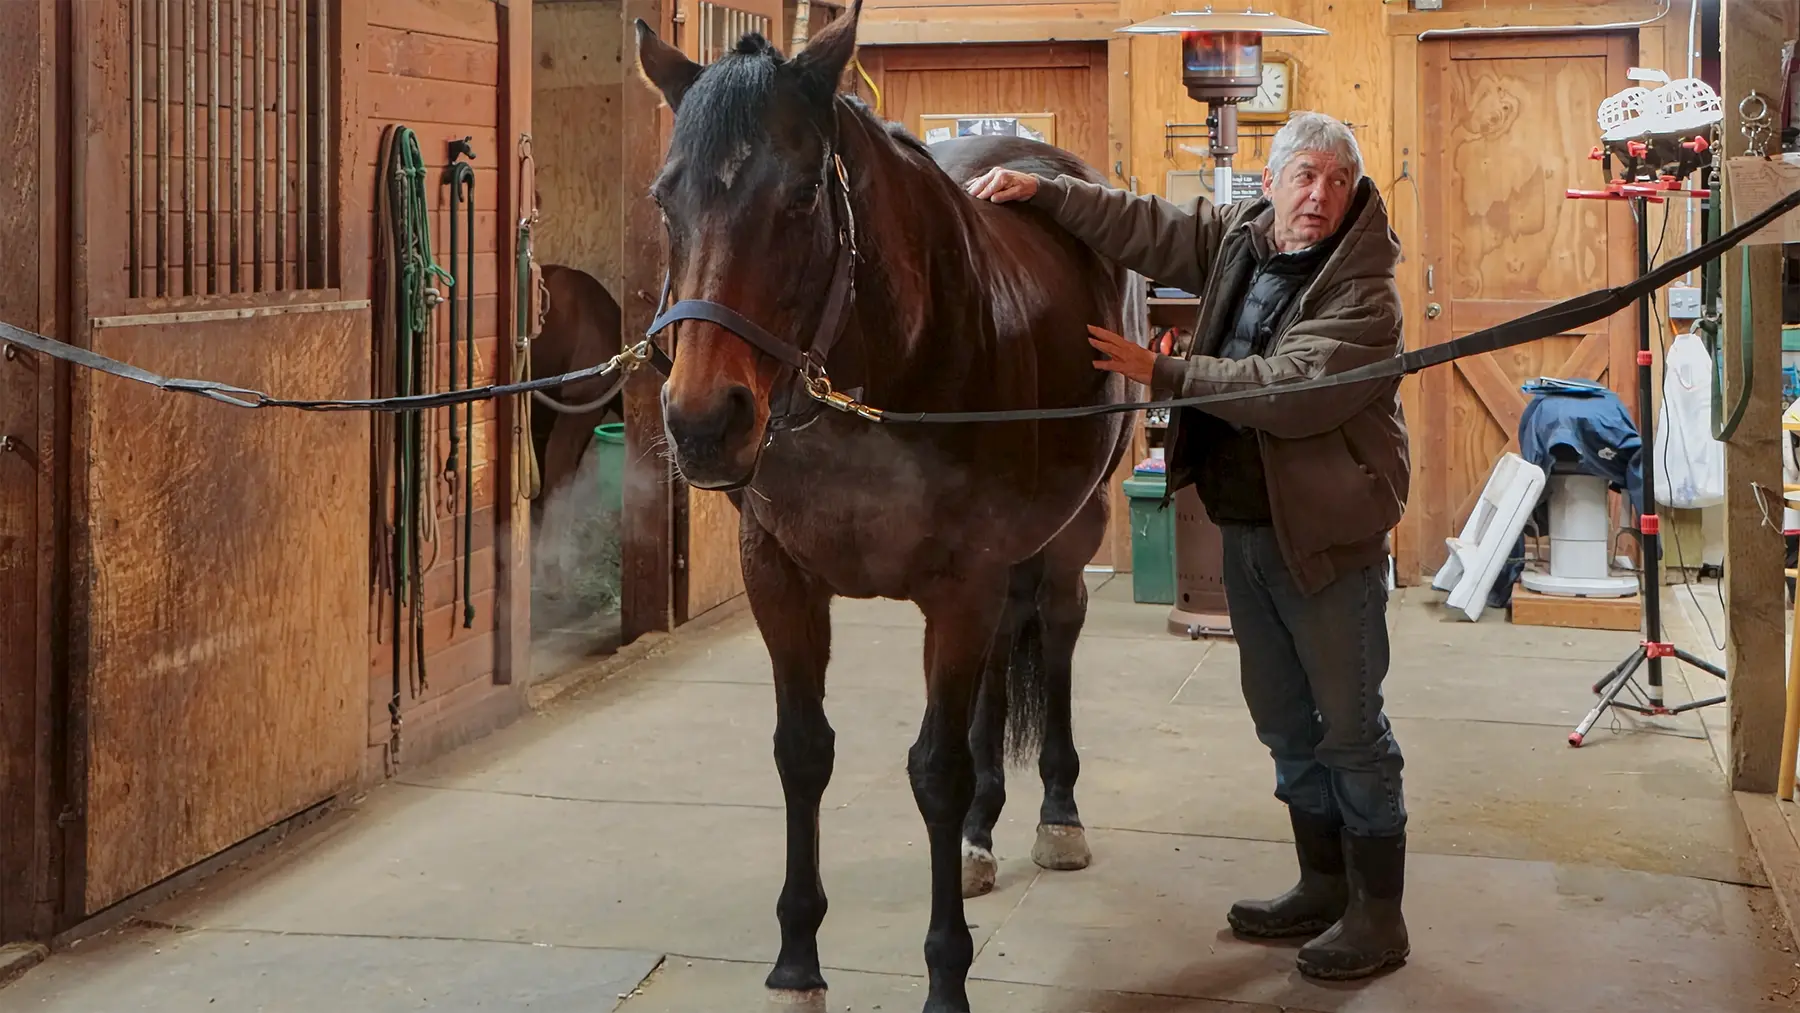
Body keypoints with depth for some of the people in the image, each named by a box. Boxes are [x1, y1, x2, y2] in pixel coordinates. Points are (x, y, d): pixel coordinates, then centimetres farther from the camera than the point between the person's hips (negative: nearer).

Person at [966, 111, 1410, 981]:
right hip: (1245, 523, 8)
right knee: (1283, 719, 16)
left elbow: (1291, 388, -28)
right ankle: (1324, 885, 30)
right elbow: (1142, 227, 5)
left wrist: (1161, 372, -26)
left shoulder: (1362, 290, -17)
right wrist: (1041, 191, -7)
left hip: (1327, 533, -7)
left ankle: (1379, 916, 11)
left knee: (1350, 727, 1)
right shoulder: (1237, 238, 5)